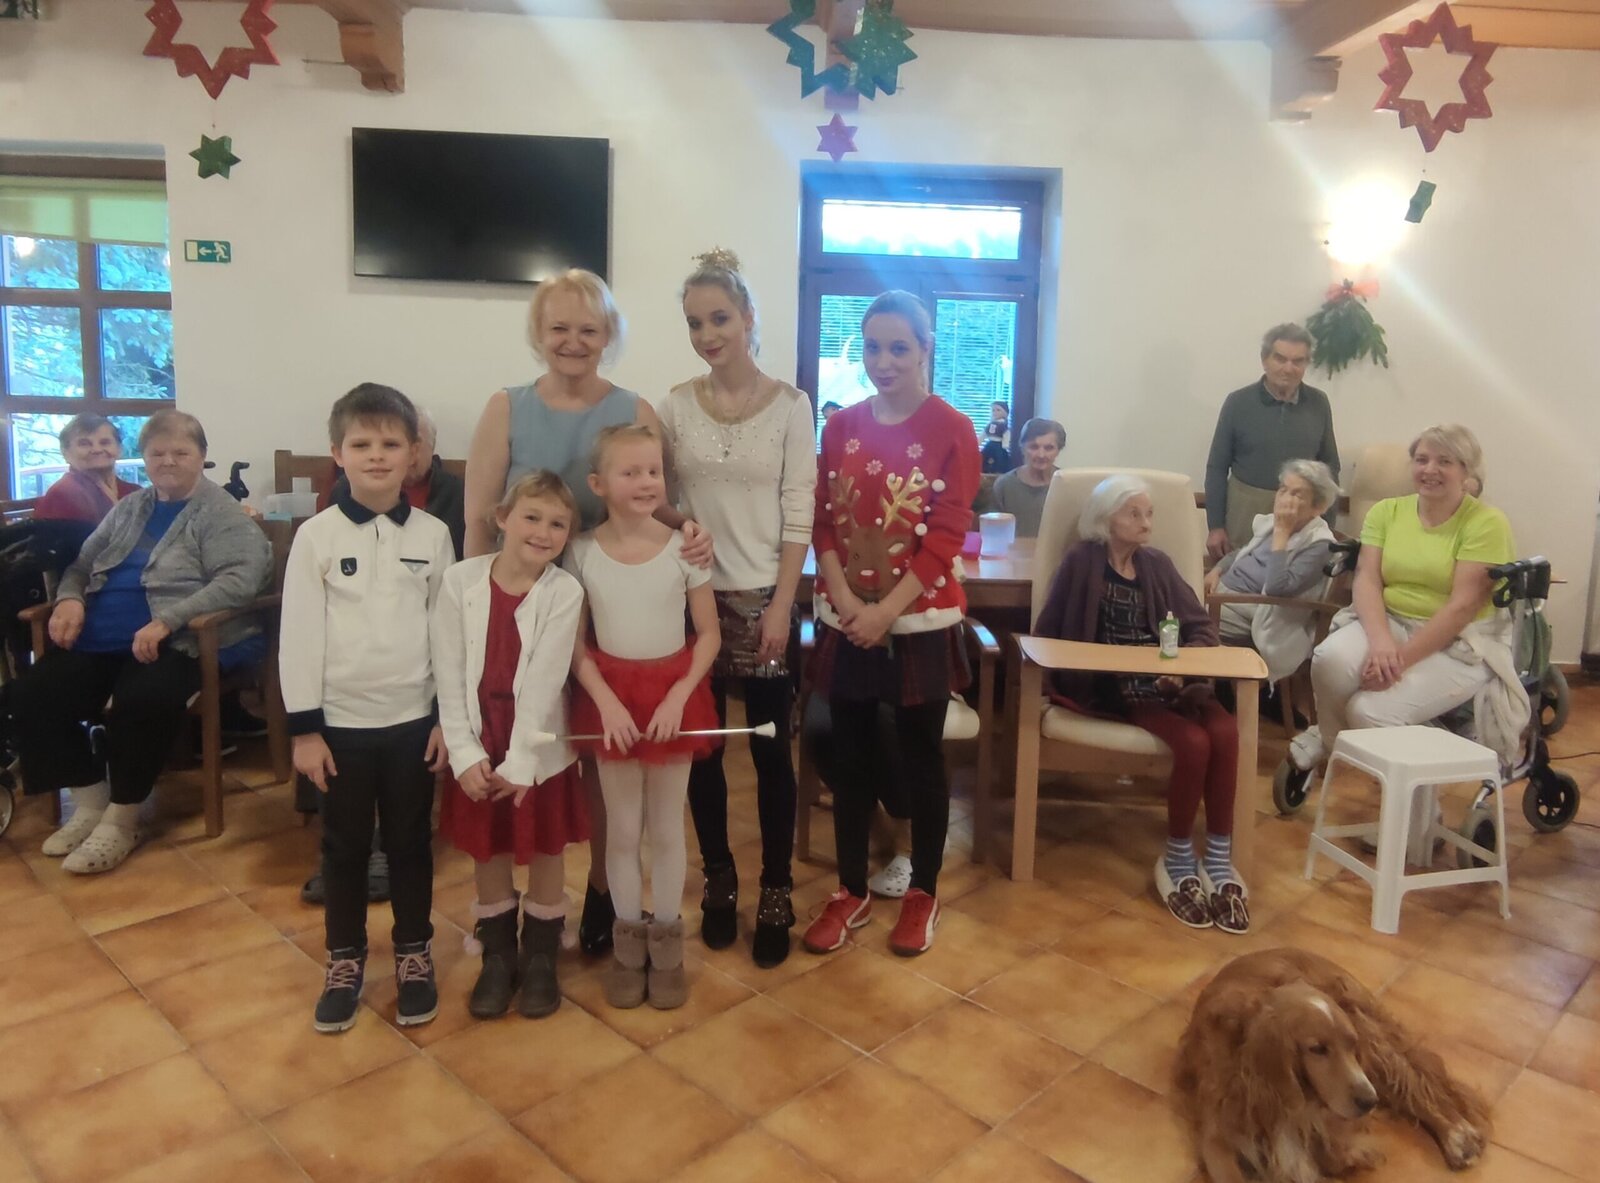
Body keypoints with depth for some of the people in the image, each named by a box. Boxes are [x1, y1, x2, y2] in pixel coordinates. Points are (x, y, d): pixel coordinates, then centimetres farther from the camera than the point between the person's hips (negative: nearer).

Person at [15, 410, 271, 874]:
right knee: (35, 693, -11)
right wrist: (70, 599, 1)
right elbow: (82, 563, 26)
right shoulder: (128, 509, 21)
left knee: (141, 702, -32)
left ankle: (122, 819, -9)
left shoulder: (221, 514, -2)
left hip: (176, 644, -7)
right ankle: (90, 804, 4)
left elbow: (240, 579, -18)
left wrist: (166, 622, -26)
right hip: (98, 641, 7)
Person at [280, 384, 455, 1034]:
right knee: (344, 848, 12)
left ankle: (414, 954, 30)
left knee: (410, 842, 13)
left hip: (413, 719, 1)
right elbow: (299, 635, -5)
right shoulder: (316, 535, -6)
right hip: (340, 721, -1)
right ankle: (345, 960, 30)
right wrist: (304, 728, -6)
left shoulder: (433, 534, -2)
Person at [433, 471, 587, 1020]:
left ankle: (540, 960, 32)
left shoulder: (565, 592, -12)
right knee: (487, 853, 15)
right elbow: (449, 676, -7)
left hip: (539, 750, -1)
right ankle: (498, 957, 35)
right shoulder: (461, 580, -8)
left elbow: (544, 683, -16)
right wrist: (465, 754, -12)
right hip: (477, 749, 2)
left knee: (544, 852, 12)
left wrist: (519, 763, -19)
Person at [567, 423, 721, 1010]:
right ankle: (628, 941, 28)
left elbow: (709, 635, -4)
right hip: (612, 696, 1)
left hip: (673, 692, 0)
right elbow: (575, 642, -3)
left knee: (666, 827, 10)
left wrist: (678, 696, -15)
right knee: (623, 829, 11)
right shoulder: (582, 553, -6)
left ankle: (666, 941, 27)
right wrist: (606, 700, -15)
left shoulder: (684, 548, -8)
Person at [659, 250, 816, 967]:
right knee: (703, 747, 10)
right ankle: (719, 883, 27)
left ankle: (776, 894, 19)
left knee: (770, 750, 4)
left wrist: (781, 606, -10)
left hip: (764, 599, -2)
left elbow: (798, 516, -5)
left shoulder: (790, 406, -3)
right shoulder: (675, 407, 3)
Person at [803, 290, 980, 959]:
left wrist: (886, 611, -17)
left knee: (920, 759, 9)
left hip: (920, 622, -3)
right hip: (845, 621, 3)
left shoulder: (952, 431, -5)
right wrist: (845, 602, -12)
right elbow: (822, 523, 2)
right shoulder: (840, 426, 6)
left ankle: (922, 893, 26)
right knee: (851, 757, 12)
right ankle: (851, 891, 27)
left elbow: (945, 539, -11)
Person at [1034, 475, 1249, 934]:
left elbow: (1201, 625, 10)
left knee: (1224, 732, -25)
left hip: (1166, 680, 5)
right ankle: (1177, 859, -7)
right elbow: (1047, 634, -2)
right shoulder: (1082, 561, 1)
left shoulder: (1157, 564, 15)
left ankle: (1219, 858, -12)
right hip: (1108, 687, -5)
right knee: (1192, 743, -28)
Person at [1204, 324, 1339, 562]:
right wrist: (1215, 526, -5)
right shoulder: (1238, 402, -5)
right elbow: (1217, 467, -2)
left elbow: (1330, 464, 11)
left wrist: (1329, 523, 7)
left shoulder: (1318, 403, 3)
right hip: (1246, 511, -2)